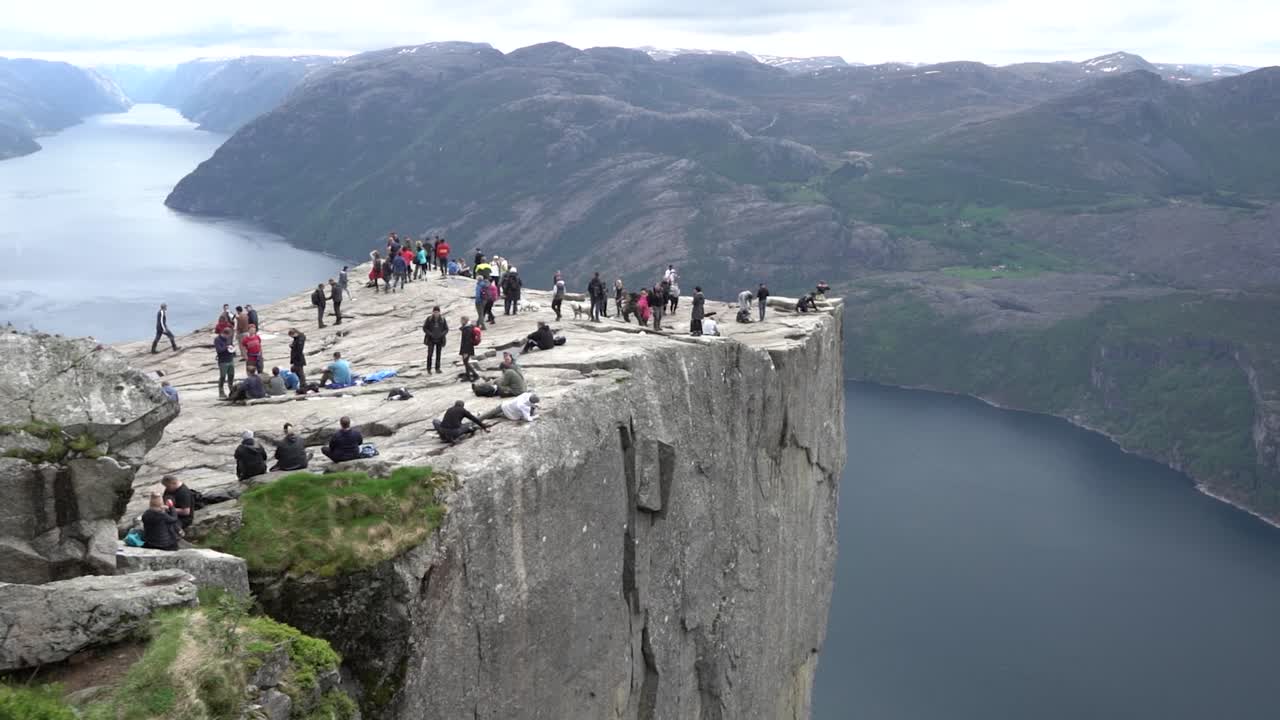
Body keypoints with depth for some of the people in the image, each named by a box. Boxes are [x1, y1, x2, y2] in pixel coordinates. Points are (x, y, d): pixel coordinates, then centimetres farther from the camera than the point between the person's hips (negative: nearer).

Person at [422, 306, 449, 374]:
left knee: (438, 354, 9)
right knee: (430, 354, -7)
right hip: (431, 340, -2)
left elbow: (446, 329, 3)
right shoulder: (429, 319, -7)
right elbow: (424, 328, -3)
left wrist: (442, 334, -14)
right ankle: (428, 369, 1)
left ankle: (437, 368, 20)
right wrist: (430, 333, -16)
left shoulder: (442, 319, -3)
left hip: (440, 340, 2)